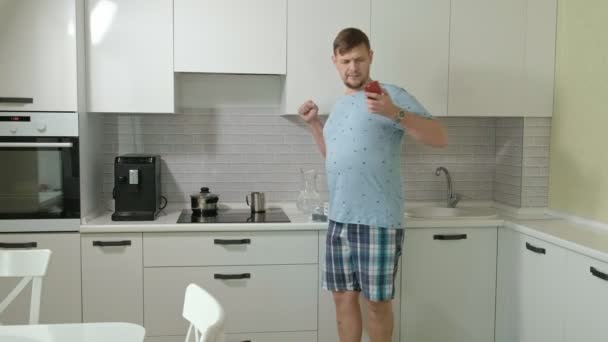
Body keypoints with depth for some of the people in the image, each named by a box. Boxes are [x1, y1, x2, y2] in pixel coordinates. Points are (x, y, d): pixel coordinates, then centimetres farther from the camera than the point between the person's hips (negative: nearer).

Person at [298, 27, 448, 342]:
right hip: (339, 220, 7)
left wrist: (395, 114, -28)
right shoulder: (339, 105, 16)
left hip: (377, 222, -6)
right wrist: (313, 122, 15)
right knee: (343, 297, 13)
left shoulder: (391, 95, -6)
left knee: (376, 301, 5)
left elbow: (439, 138, -14)